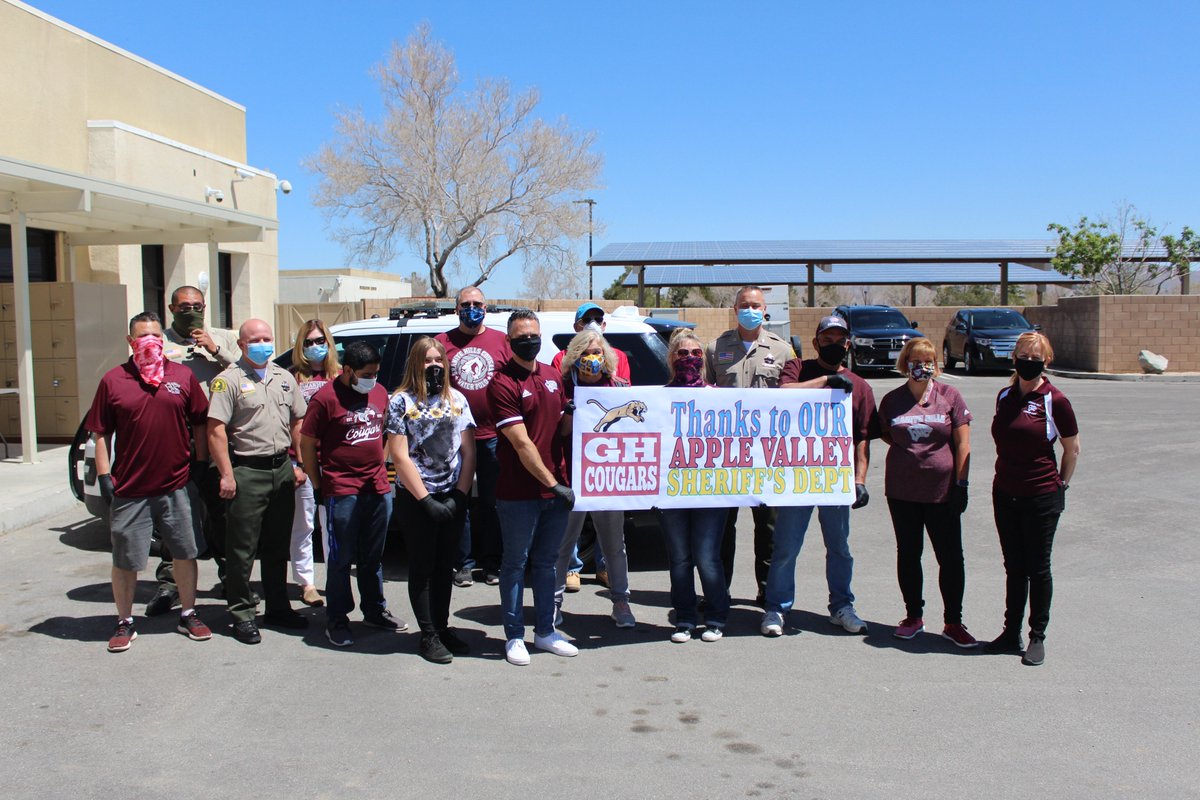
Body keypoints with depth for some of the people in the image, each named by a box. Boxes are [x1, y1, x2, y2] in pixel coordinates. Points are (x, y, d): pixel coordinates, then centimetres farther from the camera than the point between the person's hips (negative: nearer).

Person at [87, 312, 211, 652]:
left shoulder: (183, 376, 3)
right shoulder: (113, 381, 0)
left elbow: (199, 425, 8)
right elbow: (101, 434, 2)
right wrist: (104, 475, -4)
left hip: (177, 486, 1)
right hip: (130, 489, -1)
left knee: (186, 553, 11)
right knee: (125, 560, 7)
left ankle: (188, 615, 26)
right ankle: (124, 623, 24)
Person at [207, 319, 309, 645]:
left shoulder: (284, 378, 13)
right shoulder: (229, 380, -6)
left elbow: (298, 423, 19)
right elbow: (216, 430, -12)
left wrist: (300, 464, 12)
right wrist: (226, 475, -16)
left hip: (282, 469, 6)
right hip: (247, 472, -6)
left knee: (278, 546, 14)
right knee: (242, 548, 1)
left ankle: (278, 607, 25)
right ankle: (242, 614, 11)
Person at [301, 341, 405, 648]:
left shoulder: (380, 392, 8)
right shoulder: (326, 398, -11)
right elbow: (307, 444, -6)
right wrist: (319, 486, -4)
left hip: (378, 487, 6)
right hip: (342, 491, -5)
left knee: (373, 557, 16)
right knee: (341, 559, 4)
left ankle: (375, 611, 29)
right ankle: (337, 621, 15)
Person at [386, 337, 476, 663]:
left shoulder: (457, 399, 6)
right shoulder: (401, 401, -4)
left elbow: (468, 451, 4)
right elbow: (400, 456, -9)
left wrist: (459, 496, -5)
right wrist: (426, 500, -12)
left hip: (453, 498, 4)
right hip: (415, 498, -3)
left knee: (445, 565, 12)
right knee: (422, 566, 5)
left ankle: (442, 627, 24)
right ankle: (428, 634, 14)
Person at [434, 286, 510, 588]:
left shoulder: (501, 340, 6)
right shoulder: (443, 342, 6)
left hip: (493, 435, 0)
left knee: (492, 503, 8)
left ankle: (492, 563, 19)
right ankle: (464, 564, 17)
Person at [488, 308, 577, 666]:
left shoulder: (553, 375, 9)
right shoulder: (503, 383, -12)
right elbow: (521, 443, -17)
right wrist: (553, 483, -17)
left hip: (556, 489, 6)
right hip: (519, 492, -6)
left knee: (545, 562, 16)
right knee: (516, 563, 7)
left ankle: (545, 632, 27)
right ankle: (514, 636, 19)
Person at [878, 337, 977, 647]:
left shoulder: (950, 396, -1)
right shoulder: (892, 400, 4)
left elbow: (962, 443, -1)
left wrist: (961, 484, -6)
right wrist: (905, 447, 1)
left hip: (942, 490, -2)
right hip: (902, 490, 2)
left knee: (951, 557, 1)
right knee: (908, 554, 11)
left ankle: (953, 622, 14)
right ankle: (913, 616, 25)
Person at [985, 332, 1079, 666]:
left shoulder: (1055, 400, -10)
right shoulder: (1005, 396, 5)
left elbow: (1072, 448, -1)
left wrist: (1061, 484, 4)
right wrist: (1006, 475, 12)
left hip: (1042, 497, -5)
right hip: (1005, 494, 5)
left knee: (1037, 568, 6)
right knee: (1014, 566, 14)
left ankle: (1037, 637, 18)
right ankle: (1011, 632, 23)